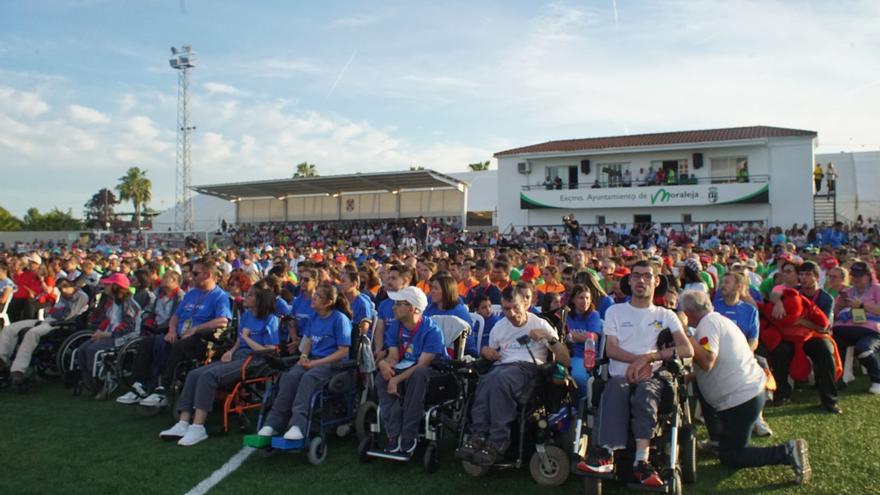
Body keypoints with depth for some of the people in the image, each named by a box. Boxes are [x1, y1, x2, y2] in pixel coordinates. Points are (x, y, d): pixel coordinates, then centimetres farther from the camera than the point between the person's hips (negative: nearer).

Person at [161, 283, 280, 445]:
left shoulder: (270, 319, -4)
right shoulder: (246, 315, 19)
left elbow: (270, 352, -11)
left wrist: (247, 338, -6)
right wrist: (231, 351, 5)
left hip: (255, 362, -8)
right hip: (237, 356, 8)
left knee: (208, 376, -28)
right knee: (194, 374, -11)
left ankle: (198, 427, -26)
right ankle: (183, 424, -15)